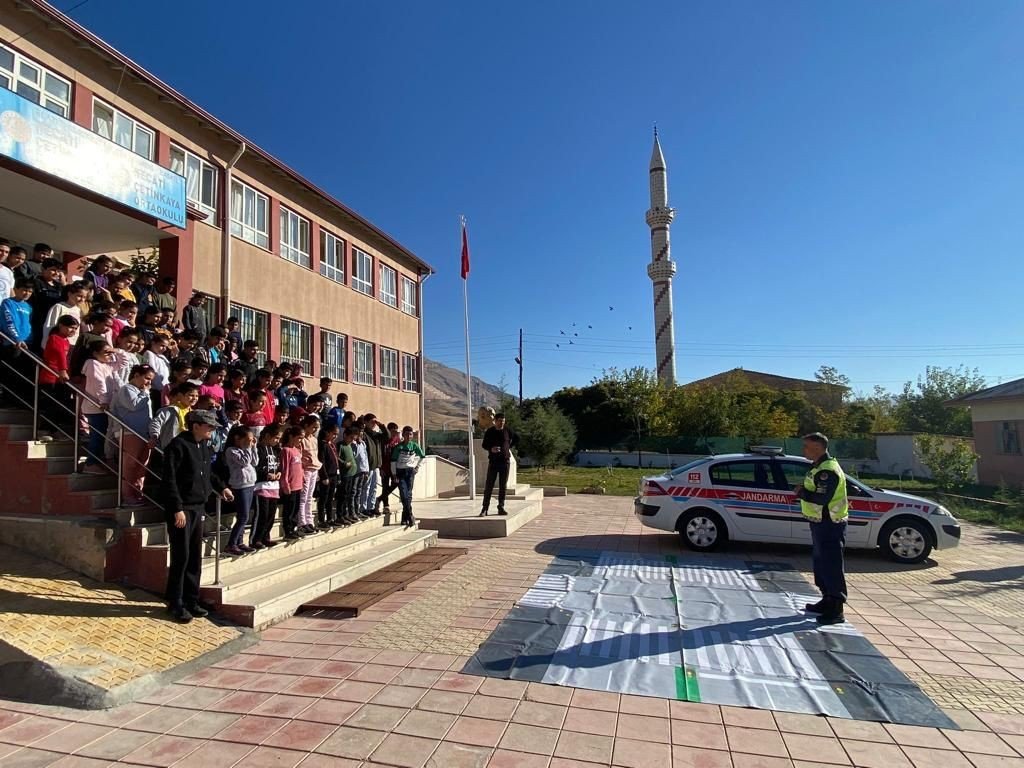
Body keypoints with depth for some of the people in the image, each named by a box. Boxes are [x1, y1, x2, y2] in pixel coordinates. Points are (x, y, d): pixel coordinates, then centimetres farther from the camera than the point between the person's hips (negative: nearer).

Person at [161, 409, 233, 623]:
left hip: (198, 508, 8)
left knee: (195, 557, 12)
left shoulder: (203, 445, 12)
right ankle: (175, 604, 12)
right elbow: (170, 480, -18)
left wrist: (221, 487, 16)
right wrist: (177, 509, -20)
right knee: (181, 557, -1)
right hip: (181, 509, -8)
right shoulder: (178, 445, -14)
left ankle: (191, 601, 22)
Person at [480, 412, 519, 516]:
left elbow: (516, 439, 19)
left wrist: (510, 447, 7)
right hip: (493, 461, -2)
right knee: (489, 486, -4)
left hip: (505, 461, 2)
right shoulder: (489, 432, -1)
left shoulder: (507, 431, 3)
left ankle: (501, 508, 14)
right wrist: (491, 449, -17)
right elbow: (484, 444, 3)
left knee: (503, 486, 6)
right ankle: (485, 509, -1)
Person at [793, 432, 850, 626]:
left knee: (831, 566, -6)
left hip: (829, 525, -11)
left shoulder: (828, 470, -20)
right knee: (821, 563, 19)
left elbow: (821, 499, -28)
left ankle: (836, 611, -1)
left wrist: (801, 492, -14)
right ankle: (827, 601, 31)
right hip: (820, 523, 11)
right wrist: (803, 491, 3)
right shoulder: (819, 467, 14)